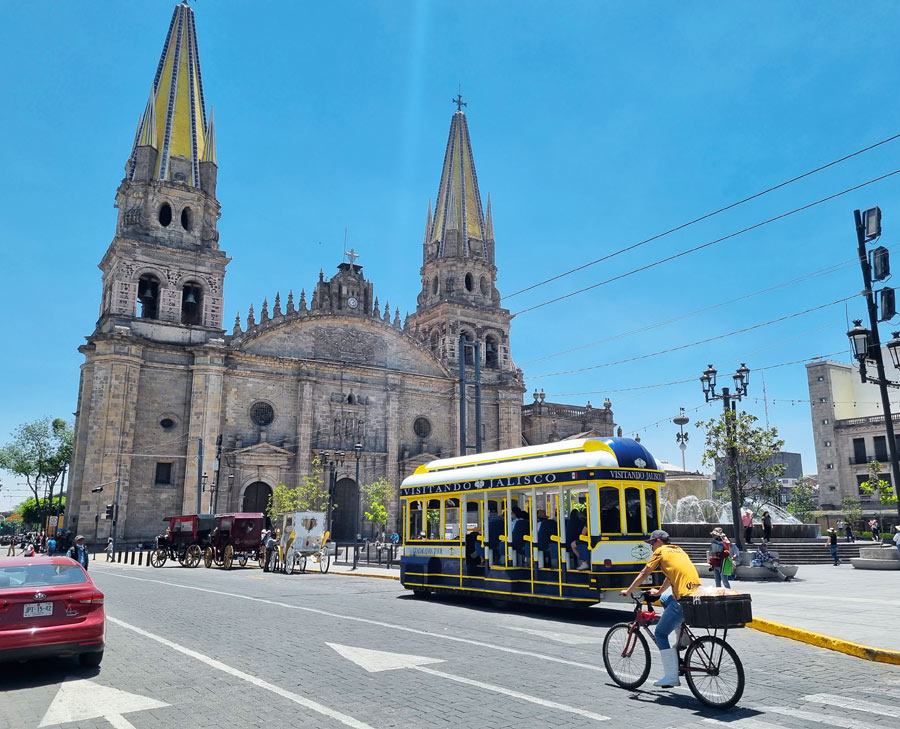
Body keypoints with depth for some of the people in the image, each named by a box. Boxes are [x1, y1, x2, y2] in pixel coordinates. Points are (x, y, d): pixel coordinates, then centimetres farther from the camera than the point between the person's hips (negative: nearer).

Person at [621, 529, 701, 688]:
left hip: (684, 599, -8)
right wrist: (658, 592, 49)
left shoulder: (660, 551, 4)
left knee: (660, 633, 3)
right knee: (665, 599, 34)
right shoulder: (678, 550, 24)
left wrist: (628, 591, 19)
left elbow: (643, 574, 7)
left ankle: (672, 677, -2)